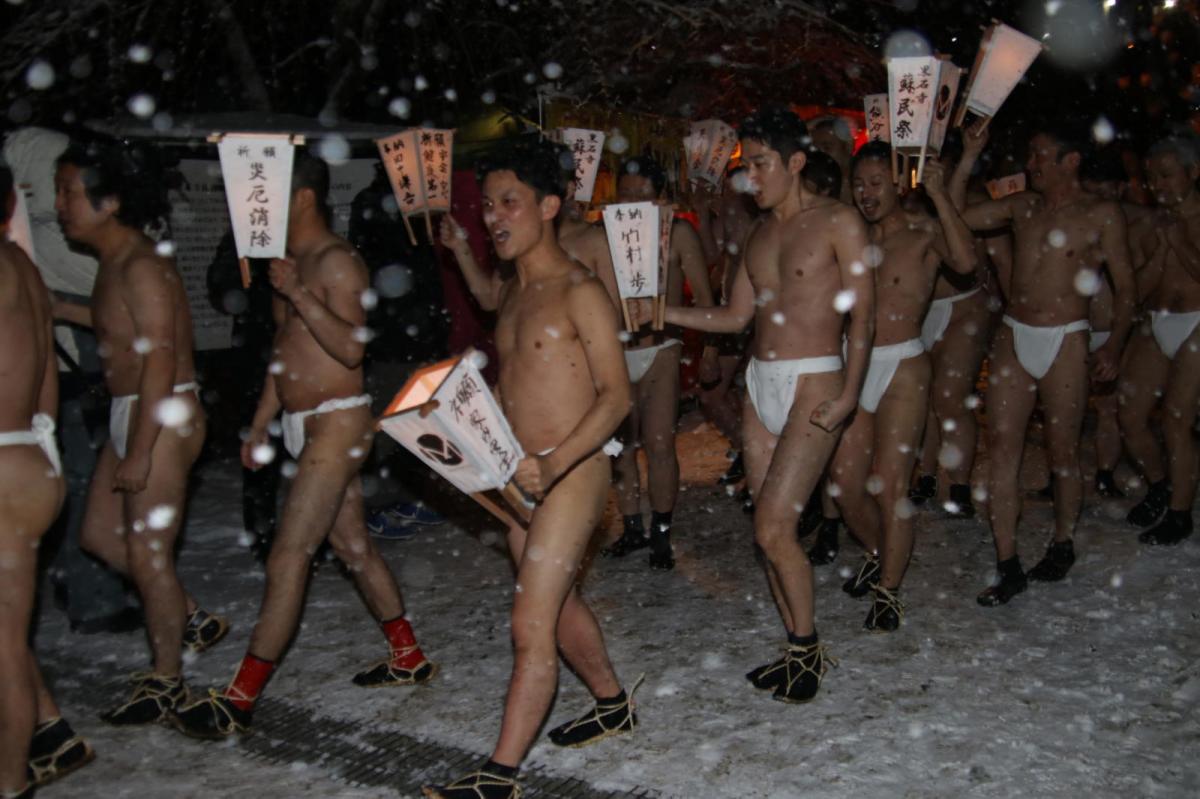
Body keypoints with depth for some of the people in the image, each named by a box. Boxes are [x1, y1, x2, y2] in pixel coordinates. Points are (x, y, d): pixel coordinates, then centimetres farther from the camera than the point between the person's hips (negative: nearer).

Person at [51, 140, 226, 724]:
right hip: (128, 413, 10)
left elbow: (160, 359, -23)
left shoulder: (141, 268, -19)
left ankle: (166, 678, 17)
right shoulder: (113, 263, 10)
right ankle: (193, 620, 31)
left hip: (163, 418, -10)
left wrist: (138, 454, -23)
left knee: (147, 553, 0)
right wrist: (59, 310, 17)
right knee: (100, 534, 18)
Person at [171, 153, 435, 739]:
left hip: (336, 422, -10)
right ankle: (409, 660, 28)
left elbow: (352, 347, -23)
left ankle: (239, 700, -3)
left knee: (287, 558, -8)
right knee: (351, 543, 16)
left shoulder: (335, 261, -13)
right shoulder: (292, 261, 16)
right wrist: (261, 422, 22)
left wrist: (299, 295, -30)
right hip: (308, 425, 10)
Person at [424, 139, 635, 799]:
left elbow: (617, 395, -17)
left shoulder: (580, 293, -12)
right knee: (559, 604, 20)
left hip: (571, 476, -9)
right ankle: (613, 706, 40)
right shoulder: (514, 293, 12)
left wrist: (554, 462, -29)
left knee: (530, 626, -7)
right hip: (522, 479, 9)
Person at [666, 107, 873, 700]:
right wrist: (662, 313, 8)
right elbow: (736, 316, 18)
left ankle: (807, 649, 9)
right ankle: (799, 650, 20)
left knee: (773, 528, -11)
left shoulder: (837, 222, -5)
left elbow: (862, 314, -8)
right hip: (760, 384, 7)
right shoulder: (761, 231, 16)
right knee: (769, 528, 7)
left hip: (812, 385, -7)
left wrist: (848, 395, -18)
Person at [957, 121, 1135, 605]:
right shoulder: (1021, 206, 10)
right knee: (1002, 448, -2)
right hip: (1013, 338, 4)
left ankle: (1062, 546, 28)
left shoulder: (1101, 215, -1)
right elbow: (954, 215, 7)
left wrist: (1114, 345, -9)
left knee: (1062, 451, 6)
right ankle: (1008, 566, 3)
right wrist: (969, 156, 4)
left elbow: (1124, 284, 0)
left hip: (1065, 342, -4)